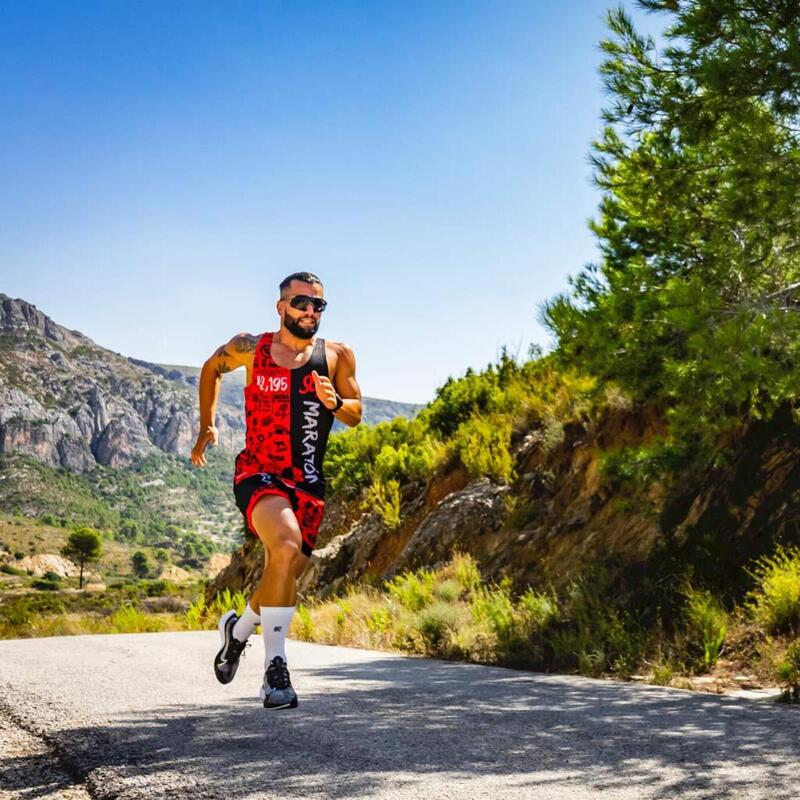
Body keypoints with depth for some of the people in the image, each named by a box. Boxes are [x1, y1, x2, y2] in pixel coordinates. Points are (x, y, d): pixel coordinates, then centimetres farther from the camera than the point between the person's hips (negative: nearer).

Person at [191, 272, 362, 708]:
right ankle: (275, 666, -19)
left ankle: (238, 627, 43)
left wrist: (335, 402, -14)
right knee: (287, 546, -30)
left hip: (308, 483, 4)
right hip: (258, 474, -4)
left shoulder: (337, 356, 4)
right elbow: (212, 368, 20)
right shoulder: (250, 349, 1)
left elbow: (355, 414, 8)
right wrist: (206, 426, 15)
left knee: (284, 575, 9)